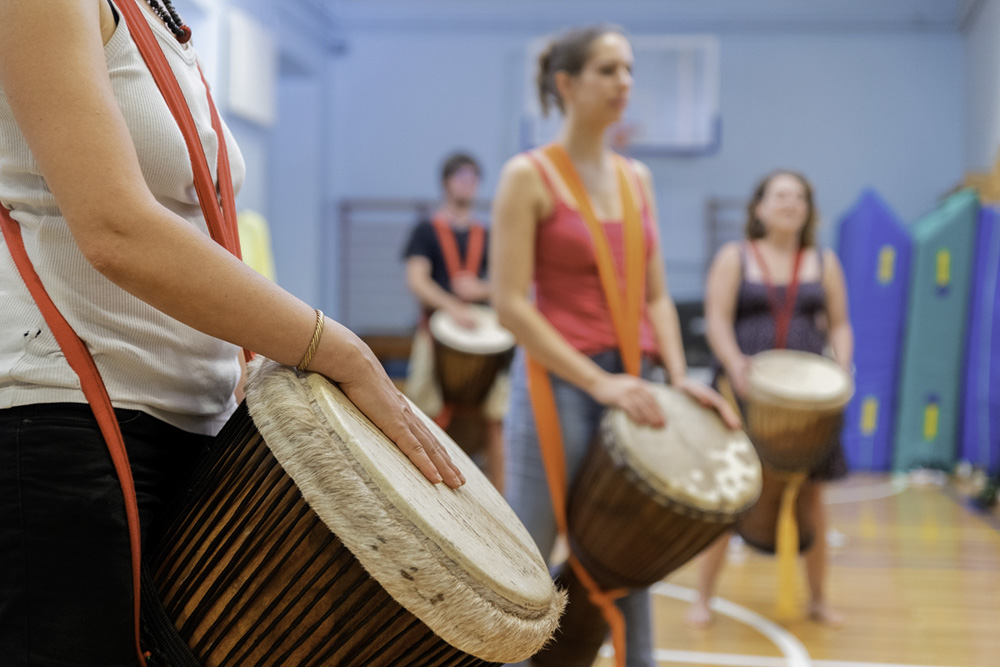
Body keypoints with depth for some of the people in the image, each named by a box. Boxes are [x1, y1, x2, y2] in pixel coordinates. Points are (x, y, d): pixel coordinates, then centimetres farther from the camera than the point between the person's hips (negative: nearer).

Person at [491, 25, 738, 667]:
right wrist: (596, 382, -19)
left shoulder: (637, 177, 12)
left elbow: (655, 294, 13)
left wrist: (678, 375, -3)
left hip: (629, 385, 6)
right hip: (557, 385, -6)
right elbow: (510, 303, -13)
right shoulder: (528, 176, -6)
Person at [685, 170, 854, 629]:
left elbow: (839, 325, 10)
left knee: (810, 496, 6)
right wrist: (735, 364, -25)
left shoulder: (824, 263, 11)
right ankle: (703, 598, 9)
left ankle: (818, 599, 21)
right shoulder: (734, 257, 3)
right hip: (745, 393, -2)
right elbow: (717, 320, -7)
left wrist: (841, 367, -9)